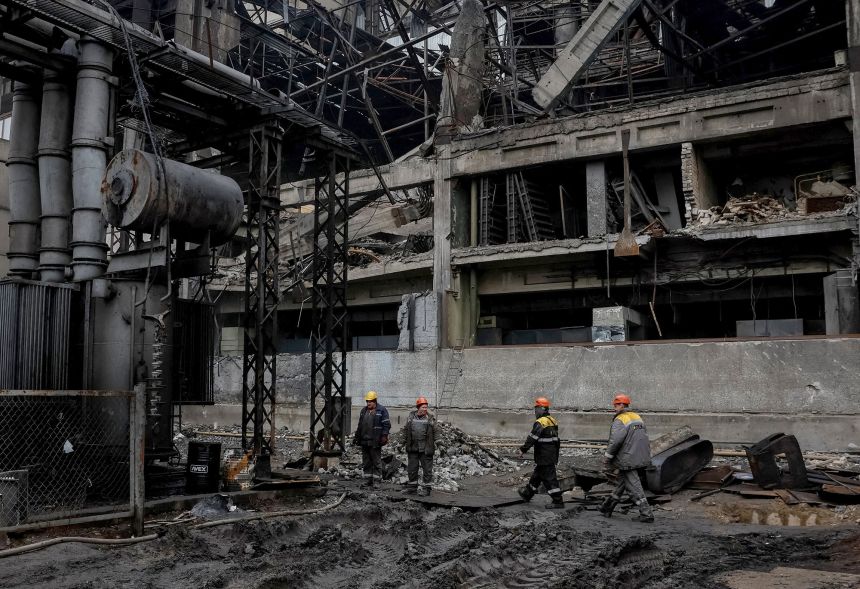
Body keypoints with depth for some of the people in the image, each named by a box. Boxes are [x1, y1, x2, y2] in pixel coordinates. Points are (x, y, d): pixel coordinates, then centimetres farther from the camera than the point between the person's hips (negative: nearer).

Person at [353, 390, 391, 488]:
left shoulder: (382, 410, -5)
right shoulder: (364, 410, 15)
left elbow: (386, 424, -8)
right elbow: (360, 426, 21)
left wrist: (384, 436, -16)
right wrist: (357, 437, 18)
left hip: (375, 441, -6)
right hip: (364, 441, 7)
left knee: (377, 461, 0)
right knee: (366, 462, 11)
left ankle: (376, 480, 5)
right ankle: (367, 479, 18)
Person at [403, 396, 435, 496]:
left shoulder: (430, 418, 0)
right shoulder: (411, 417, 6)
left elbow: (434, 433, 0)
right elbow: (406, 429, 12)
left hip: (425, 448, -3)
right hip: (413, 448, 3)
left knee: (427, 469, 1)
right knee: (412, 468, 13)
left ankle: (426, 488, 9)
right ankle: (412, 486, 27)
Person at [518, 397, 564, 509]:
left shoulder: (540, 423, -19)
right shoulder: (552, 420, 11)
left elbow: (532, 438, -20)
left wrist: (523, 449, -9)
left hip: (544, 456, -10)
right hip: (552, 454, 10)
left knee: (549, 477, -5)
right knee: (537, 474, 21)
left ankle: (558, 502, -3)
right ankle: (527, 493, 35)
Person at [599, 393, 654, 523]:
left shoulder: (619, 421, -15)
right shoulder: (638, 417, 13)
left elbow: (615, 441, -22)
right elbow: (645, 438, 17)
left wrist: (607, 457, -11)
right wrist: (647, 455, 25)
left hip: (628, 461, -9)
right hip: (641, 458, 9)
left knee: (634, 487, -3)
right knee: (622, 481, 17)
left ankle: (646, 514, -3)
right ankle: (608, 507, 27)